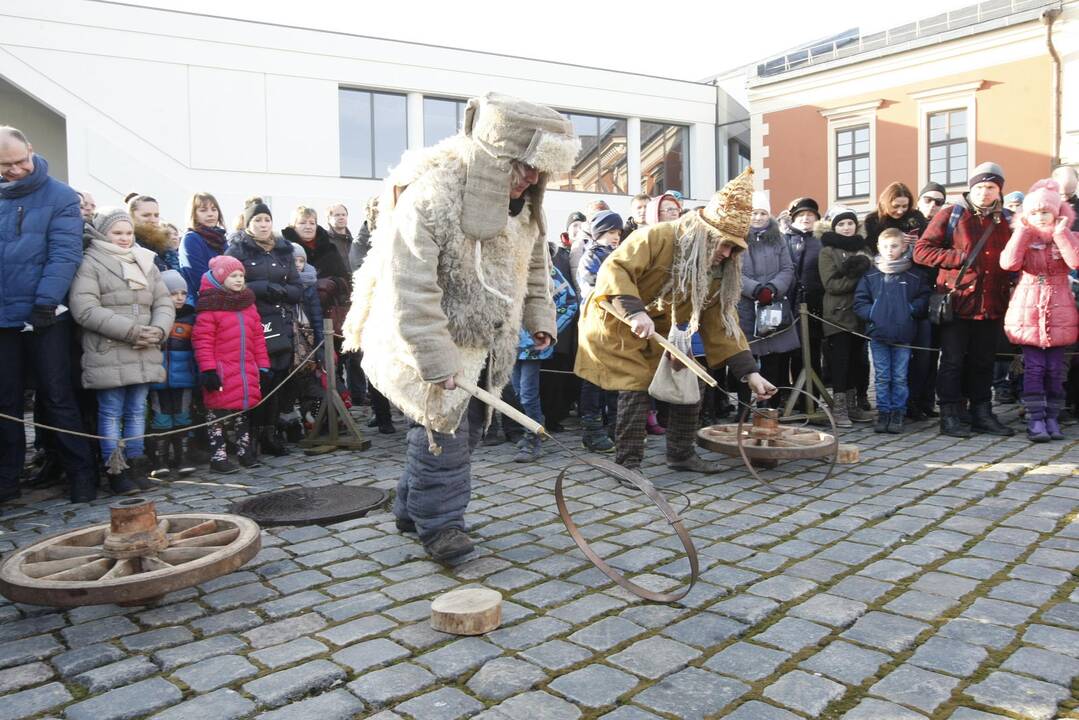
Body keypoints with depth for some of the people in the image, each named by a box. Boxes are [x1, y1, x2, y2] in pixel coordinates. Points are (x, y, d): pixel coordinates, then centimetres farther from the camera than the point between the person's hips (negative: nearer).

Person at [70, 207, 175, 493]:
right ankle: (116, 472, 7)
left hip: (144, 353, 5)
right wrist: (131, 330, -17)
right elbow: (85, 309, -13)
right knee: (111, 413, 1)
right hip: (108, 354, -5)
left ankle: (136, 467, 17)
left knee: (137, 411, 10)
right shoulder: (90, 263, -2)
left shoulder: (146, 263, 17)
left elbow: (164, 303, 14)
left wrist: (158, 330, -8)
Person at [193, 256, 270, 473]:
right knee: (218, 414, 3)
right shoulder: (211, 306, -8)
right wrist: (208, 369, -16)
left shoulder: (249, 304, 12)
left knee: (245, 411, 15)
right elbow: (202, 340, -11)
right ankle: (218, 456, 12)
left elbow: (258, 337, 14)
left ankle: (245, 451, 28)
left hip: (247, 372, 6)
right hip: (221, 372, -6)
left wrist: (263, 366, 10)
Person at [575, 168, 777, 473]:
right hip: (617, 326, -7)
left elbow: (722, 324, -4)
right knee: (636, 388, -16)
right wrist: (635, 312, -44)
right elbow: (613, 269, -31)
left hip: (662, 333, 7)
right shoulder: (657, 238, -25)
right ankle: (627, 465, -4)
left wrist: (750, 372, -11)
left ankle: (681, 455, 20)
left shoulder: (720, 273, -4)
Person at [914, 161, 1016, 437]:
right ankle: (949, 416, 7)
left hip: (991, 305, 4)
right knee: (953, 361, 1)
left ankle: (982, 414, 21)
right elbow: (921, 251, -5)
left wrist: (1009, 295, 6)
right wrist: (960, 257, -12)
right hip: (957, 301, -4)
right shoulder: (951, 215, 0)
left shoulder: (1006, 220, 12)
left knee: (983, 361, 12)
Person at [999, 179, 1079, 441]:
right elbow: (1008, 263, -17)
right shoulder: (1023, 239, 4)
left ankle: (1052, 417, 15)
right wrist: (1023, 231, -13)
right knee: (1034, 367, -3)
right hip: (1028, 311, -1)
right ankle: (1035, 419, 2)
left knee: (1056, 369, 5)